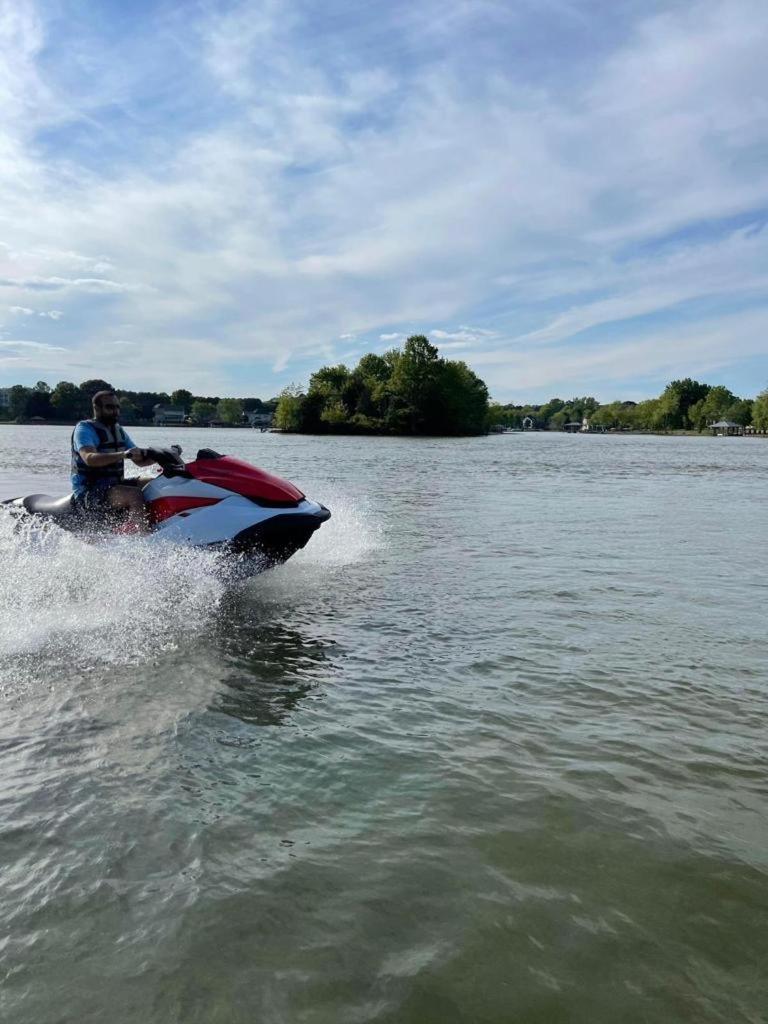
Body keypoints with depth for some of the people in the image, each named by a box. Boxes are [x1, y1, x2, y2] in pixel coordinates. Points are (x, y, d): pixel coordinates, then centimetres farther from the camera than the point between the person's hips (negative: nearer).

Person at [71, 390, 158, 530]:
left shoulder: (118, 430, 17)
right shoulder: (84, 428, -8)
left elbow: (140, 460, 17)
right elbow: (89, 458, -28)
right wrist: (123, 454, -41)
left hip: (115, 485, 9)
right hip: (89, 492, -8)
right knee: (135, 495, -32)